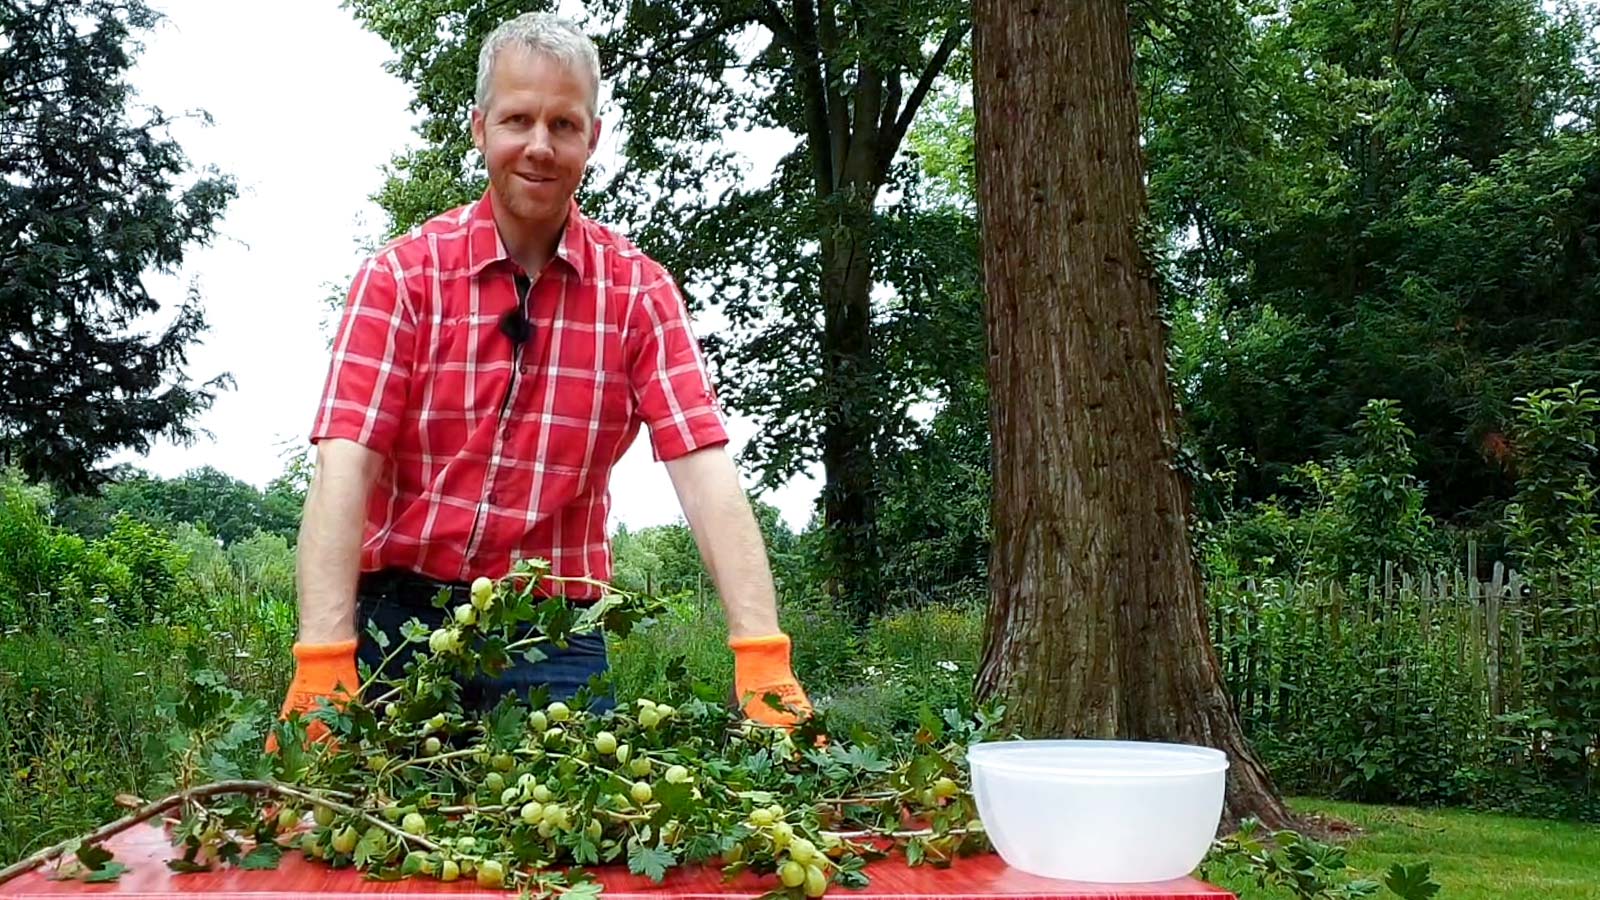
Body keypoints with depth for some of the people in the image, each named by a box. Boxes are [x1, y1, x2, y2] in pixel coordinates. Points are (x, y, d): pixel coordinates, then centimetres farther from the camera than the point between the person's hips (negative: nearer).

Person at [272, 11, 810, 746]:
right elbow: (345, 465, -14)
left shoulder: (638, 290, -1)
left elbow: (705, 467, -10)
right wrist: (323, 664, -27)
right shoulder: (403, 273, -4)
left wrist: (762, 657, -23)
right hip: (400, 615, 0)